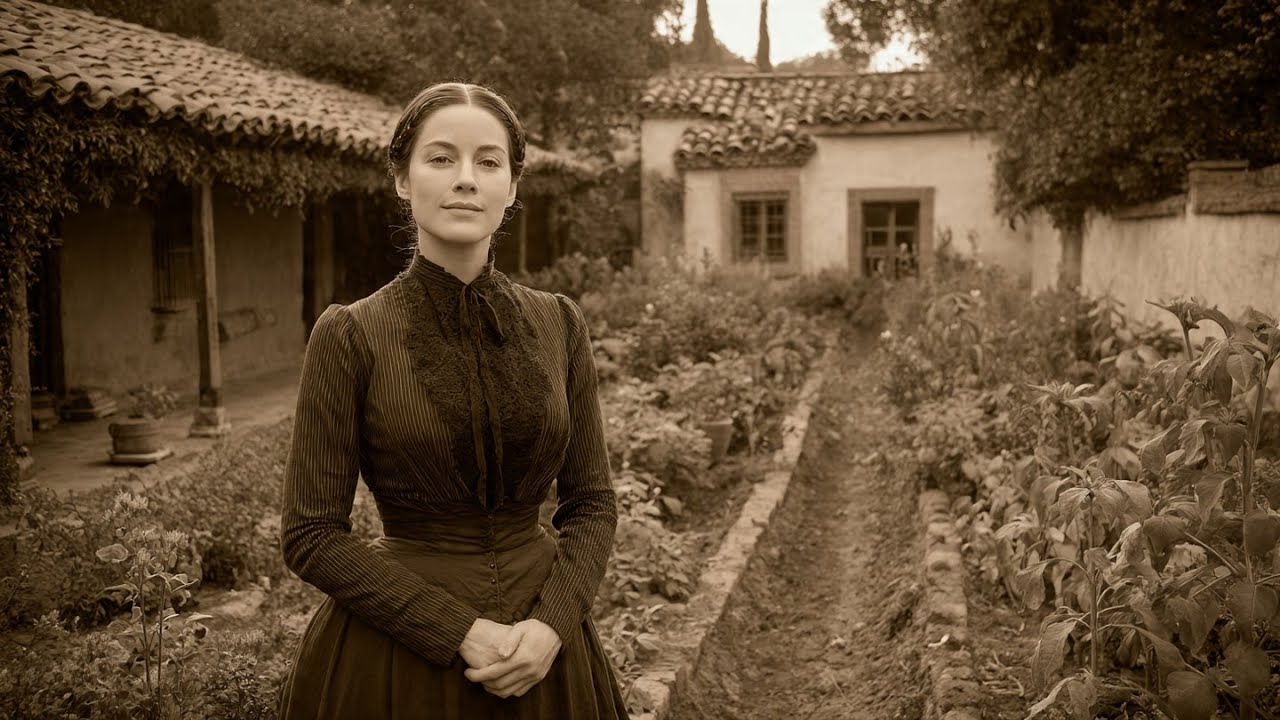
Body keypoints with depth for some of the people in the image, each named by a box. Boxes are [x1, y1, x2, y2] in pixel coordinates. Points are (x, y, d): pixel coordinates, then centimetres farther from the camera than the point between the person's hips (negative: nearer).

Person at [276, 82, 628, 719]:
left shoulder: (558, 324, -1)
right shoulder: (350, 334, -10)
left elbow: (592, 502, 3)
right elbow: (311, 535, -10)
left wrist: (552, 624, -12)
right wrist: (457, 632, -16)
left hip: (540, 657, 3)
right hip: (394, 656, -2)